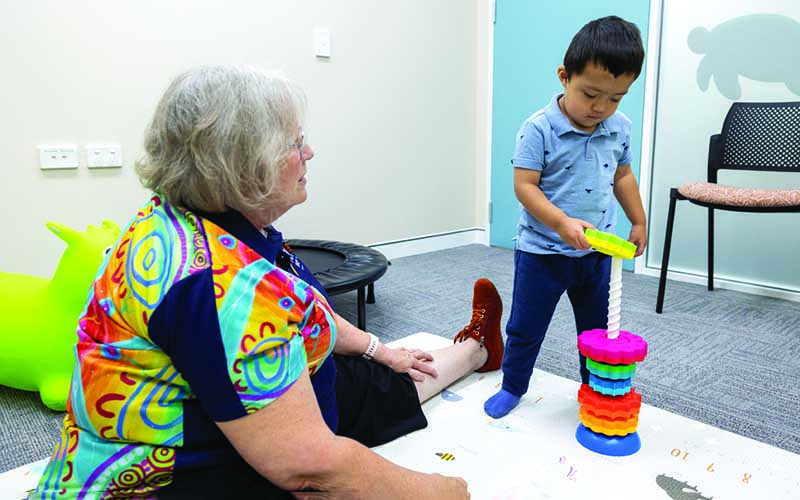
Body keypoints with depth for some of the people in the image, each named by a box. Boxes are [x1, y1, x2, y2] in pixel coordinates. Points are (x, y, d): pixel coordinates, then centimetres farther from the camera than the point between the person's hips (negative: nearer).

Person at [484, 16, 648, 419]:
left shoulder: (620, 129, 0)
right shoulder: (538, 129, -18)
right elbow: (524, 185, -20)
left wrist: (638, 222, 19)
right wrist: (562, 223, -31)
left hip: (597, 251, 5)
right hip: (542, 251, -4)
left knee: (599, 329, 18)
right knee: (525, 327, 9)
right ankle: (512, 388, 30)